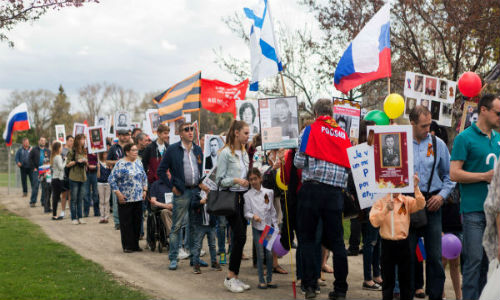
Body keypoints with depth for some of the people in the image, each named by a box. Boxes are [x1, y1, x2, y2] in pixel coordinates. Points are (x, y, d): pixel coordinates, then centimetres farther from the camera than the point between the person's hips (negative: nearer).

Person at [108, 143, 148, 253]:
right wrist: (118, 194, -13)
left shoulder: (139, 163, 11)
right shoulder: (120, 164, -7)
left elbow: (144, 178, 21)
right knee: (126, 223, -1)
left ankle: (135, 244, 15)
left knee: (137, 222, 7)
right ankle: (127, 246, 5)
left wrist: (144, 190, 10)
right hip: (125, 199, -5)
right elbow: (112, 179, -9)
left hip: (138, 198, 5)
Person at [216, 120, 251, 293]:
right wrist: (235, 180, -23)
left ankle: (235, 277, 11)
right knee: (240, 236, -13)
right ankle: (230, 277, -4)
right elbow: (220, 179, -10)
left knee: (239, 238, 6)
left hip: (244, 197, 8)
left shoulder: (244, 152, 15)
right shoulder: (226, 152, -8)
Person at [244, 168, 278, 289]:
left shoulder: (268, 192, 5)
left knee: (270, 254, 1)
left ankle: (269, 279, 11)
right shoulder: (248, 195, -1)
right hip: (257, 228, -2)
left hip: (268, 227, 2)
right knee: (260, 255, -1)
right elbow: (246, 212, -4)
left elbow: (272, 211, 9)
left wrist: (276, 227, 6)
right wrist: (253, 216, -25)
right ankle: (261, 280, 7)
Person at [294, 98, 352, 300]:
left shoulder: (311, 129, 1)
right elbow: (348, 165, 13)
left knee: (307, 237, 6)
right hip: (335, 192, 3)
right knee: (336, 240, 7)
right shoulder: (344, 134, 14)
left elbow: (299, 162, -5)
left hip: (313, 188, -3)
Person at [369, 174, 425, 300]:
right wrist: (386, 210, -25)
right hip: (388, 244, -2)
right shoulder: (381, 202, -2)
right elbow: (374, 222, -12)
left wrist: (416, 187, -21)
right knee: (388, 279, 4)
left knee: (405, 277, 11)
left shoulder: (407, 201, 5)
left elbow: (420, 205, -13)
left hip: (403, 243, 2)